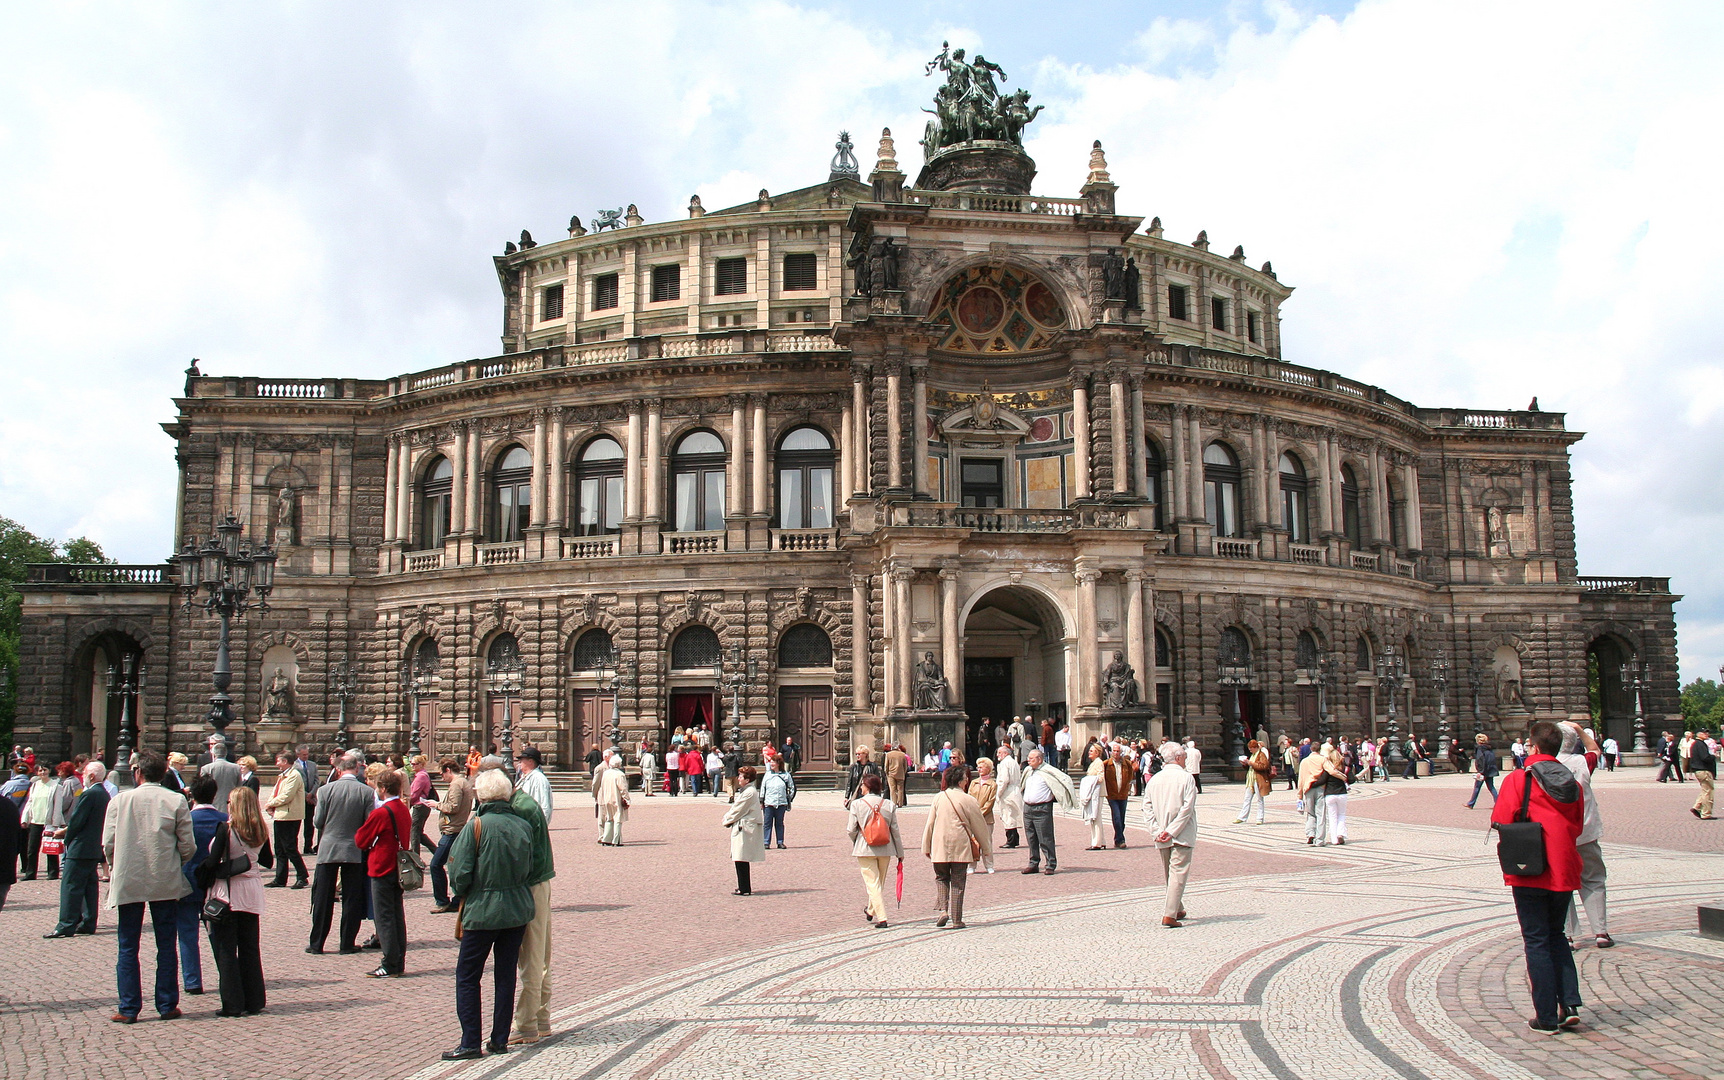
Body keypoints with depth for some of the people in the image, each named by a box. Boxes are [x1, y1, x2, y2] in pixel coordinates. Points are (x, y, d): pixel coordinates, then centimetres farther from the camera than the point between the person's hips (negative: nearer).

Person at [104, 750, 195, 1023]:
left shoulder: (120, 801, -4)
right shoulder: (176, 802, -4)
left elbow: (108, 843, -4)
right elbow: (188, 845, -4)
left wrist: (116, 867, 16)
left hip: (128, 881, 0)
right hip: (166, 883, 0)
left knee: (128, 947, 8)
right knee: (166, 946, 10)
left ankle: (128, 1008, 8)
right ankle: (167, 1005, 12)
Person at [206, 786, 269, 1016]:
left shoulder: (226, 828, -11)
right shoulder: (261, 831, 4)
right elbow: (266, 861, 14)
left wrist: (205, 885, -3)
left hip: (228, 892, -5)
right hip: (252, 893, 5)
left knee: (226, 949, 2)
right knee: (250, 948, 11)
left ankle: (232, 1004, 2)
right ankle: (254, 1002, 13)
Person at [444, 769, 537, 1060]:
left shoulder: (475, 826, -14)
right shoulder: (523, 825, -1)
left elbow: (459, 873, -14)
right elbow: (532, 869, 4)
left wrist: (462, 893, 5)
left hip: (482, 911, -5)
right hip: (518, 909, 5)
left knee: (467, 976, 6)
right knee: (506, 975, 12)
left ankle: (471, 1043, 4)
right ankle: (500, 1039, 17)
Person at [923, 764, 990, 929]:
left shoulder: (938, 798, 0)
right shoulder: (969, 800, -6)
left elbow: (929, 824, 3)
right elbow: (979, 827, 2)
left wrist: (926, 847, 13)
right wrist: (986, 848, 14)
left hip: (940, 847, 2)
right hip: (961, 847, -2)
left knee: (941, 878, 17)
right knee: (958, 882, 5)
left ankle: (942, 909, -2)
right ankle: (956, 920, 7)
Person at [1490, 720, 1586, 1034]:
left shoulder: (1518, 779, -12)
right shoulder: (1573, 784, 5)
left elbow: (1501, 820, -15)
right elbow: (1577, 826, 12)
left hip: (1530, 872, -5)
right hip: (1564, 871, 5)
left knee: (1536, 940, 4)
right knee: (1556, 935, 21)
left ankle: (1547, 1017, 5)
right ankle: (1570, 1005, 10)